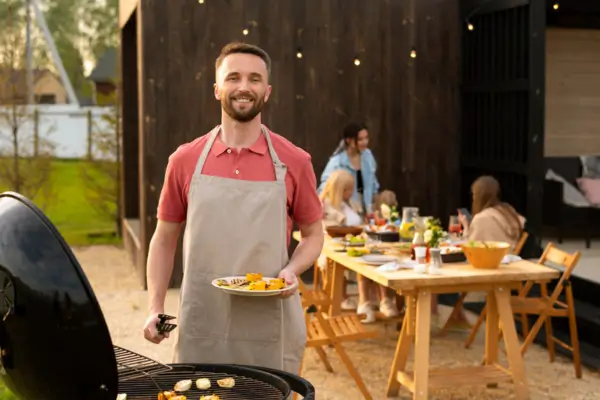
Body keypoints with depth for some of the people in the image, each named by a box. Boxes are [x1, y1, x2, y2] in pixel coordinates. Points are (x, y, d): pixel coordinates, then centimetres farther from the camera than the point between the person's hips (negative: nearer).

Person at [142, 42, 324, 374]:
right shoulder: (185, 160, 2)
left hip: (270, 329, -1)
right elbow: (164, 239, 10)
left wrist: (291, 270, -11)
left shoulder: (294, 162, -1)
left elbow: (313, 234, 9)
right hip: (200, 326, 1)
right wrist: (155, 309, 0)